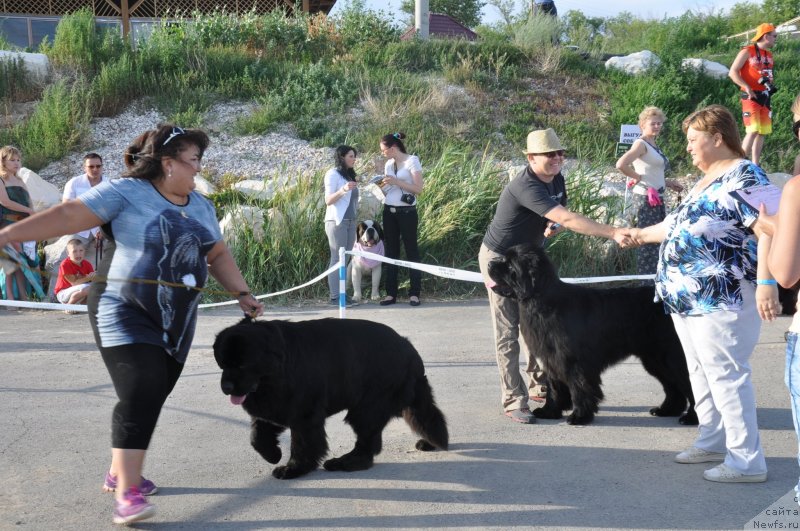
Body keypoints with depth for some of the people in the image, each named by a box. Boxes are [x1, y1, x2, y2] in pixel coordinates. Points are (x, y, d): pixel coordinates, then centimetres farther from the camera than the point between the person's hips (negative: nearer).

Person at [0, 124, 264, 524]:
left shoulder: (200, 205, 12)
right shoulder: (126, 192, -11)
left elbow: (218, 255, 22)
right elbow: (69, 216, -19)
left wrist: (242, 293, 13)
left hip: (176, 321, 7)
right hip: (126, 315, -7)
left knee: (151, 398, 11)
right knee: (139, 396, -16)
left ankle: (120, 472, 27)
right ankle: (127, 493, -13)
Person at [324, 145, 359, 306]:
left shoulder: (350, 175, 20)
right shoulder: (333, 174, -5)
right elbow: (328, 200, -12)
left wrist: (356, 219, 21)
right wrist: (342, 190, -29)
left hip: (351, 222, 8)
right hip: (337, 221, -8)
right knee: (337, 258, -10)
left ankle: (342, 293, 2)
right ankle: (335, 296, -11)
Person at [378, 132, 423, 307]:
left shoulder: (412, 161, -7)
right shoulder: (388, 165, 11)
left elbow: (418, 189, -13)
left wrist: (395, 181, -18)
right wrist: (382, 185, -4)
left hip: (407, 212, -6)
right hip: (389, 212, 6)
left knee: (411, 251, -1)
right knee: (391, 252, 5)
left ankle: (414, 293, 2)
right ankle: (391, 294, 8)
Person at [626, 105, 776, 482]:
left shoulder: (744, 177, -13)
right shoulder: (706, 180, 17)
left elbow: (769, 231, -23)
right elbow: (681, 224, 31)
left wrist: (766, 284, -32)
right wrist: (642, 234, 41)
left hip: (721, 299, -10)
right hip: (687, 297, 10)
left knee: (725, 376, -9)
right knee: (701, 373, 16)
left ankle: (747, 462, -4)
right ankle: (712, 442, 27)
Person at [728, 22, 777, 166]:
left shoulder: (769, 55, 15)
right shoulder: (747, 52, -7)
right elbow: (732, 72, -12)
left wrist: (771, 83, 7)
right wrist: (747, 88, -21)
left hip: (764, 97, 8)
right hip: (751, 97, -8)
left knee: (762, 133, 7)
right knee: (753, 131, -17)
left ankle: (755, 166, 12)